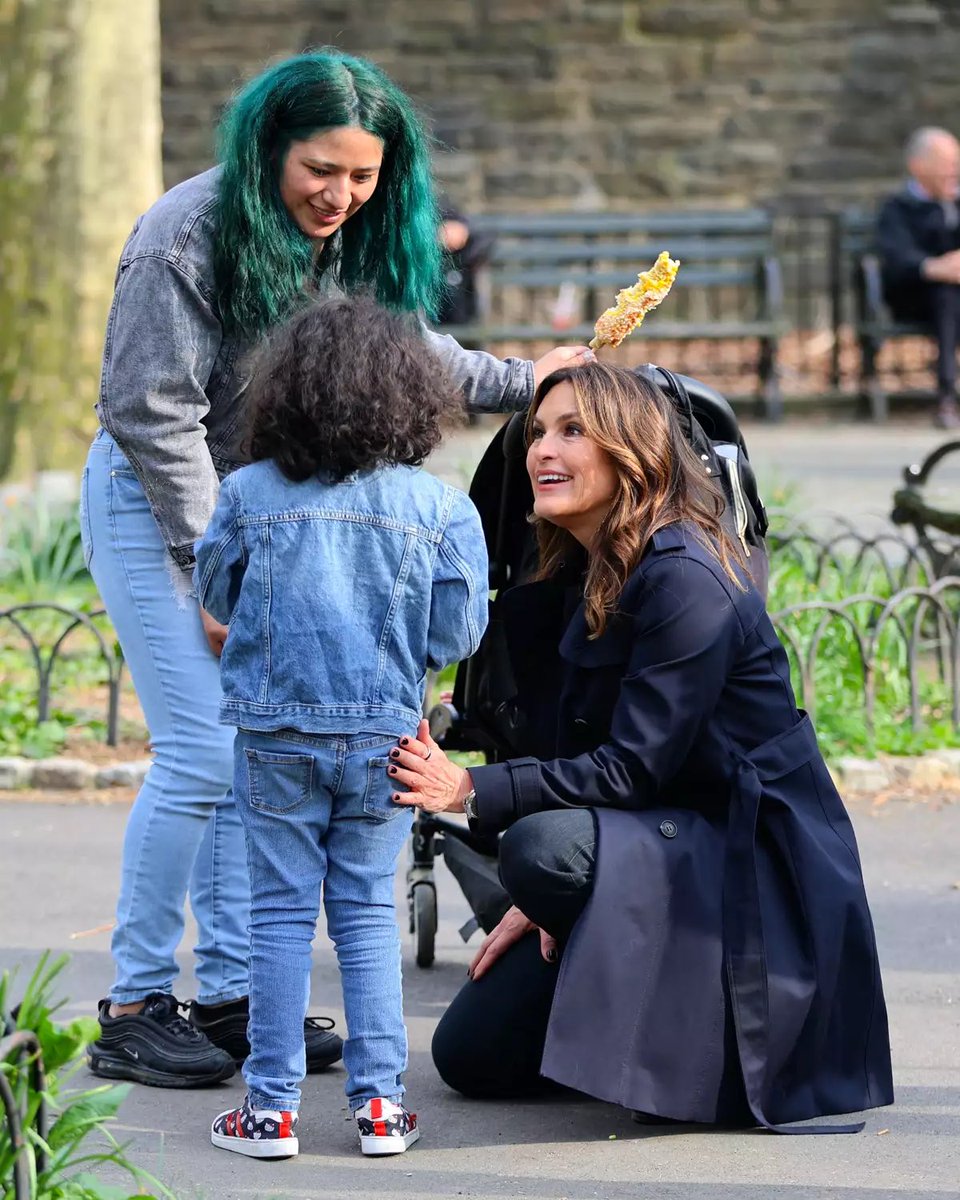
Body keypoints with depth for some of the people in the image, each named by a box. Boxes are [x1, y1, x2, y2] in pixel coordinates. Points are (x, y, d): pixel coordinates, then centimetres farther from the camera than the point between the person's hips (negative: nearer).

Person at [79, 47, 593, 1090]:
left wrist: (522, 383, 16)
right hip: (154, 504, -7)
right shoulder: (187, 239, -22)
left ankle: (230, 994, 13)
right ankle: (133, 1009, -4)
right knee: (202, 754, -13)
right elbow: (157, 415, -21)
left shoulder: (354, 245, 0)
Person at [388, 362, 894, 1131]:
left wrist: (474, 792, -32)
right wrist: (544, 904, -2)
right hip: (657, 846, 9)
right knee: (470, 1055, 2)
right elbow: (570, 752, 9)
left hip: (749, 860, -8)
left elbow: (632, 769, -25)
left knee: (543, 847, -36)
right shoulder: (576, 583, 8)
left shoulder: (688, 583, -20)